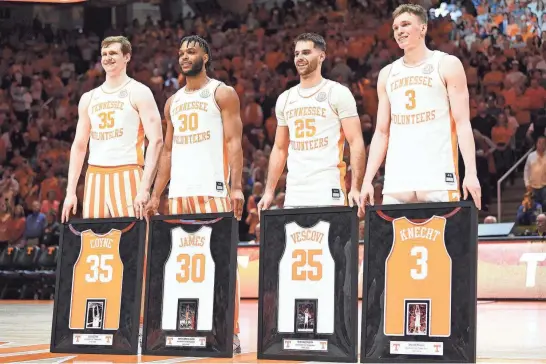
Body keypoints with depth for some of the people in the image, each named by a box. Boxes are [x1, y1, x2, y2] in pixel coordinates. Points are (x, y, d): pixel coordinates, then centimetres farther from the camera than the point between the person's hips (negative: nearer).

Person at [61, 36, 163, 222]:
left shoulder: (139, 93, 1)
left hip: (127, 176, -5)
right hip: (94, 177, 5)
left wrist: (144, 187, -19)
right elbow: (79, 146, 17)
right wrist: (70, 192, 8)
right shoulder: (88, 98, 17)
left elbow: (156, 140, -9)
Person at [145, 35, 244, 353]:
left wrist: (236, 187, -17)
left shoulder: (223, 94, 2)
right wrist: (156, 194, 13)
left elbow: (234, 143, -6)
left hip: (213, 189, -6)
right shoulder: (173, 102, 20)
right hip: (179, 192, 6)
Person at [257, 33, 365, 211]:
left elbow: (356, 143, -6)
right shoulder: (285, 99, 16)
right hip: (293, 195, 5)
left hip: (328, 193, -5)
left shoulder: (338, 93, 0)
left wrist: (355, 188, -16)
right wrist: (269, 191, 13)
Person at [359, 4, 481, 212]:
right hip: (396, 181, 4)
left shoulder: (447, 65, 4)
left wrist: (471, 173, -14)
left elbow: (463, 123, -3)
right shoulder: (387, 74, 17)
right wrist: (367, 180, 7)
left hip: (438, 179, -4)